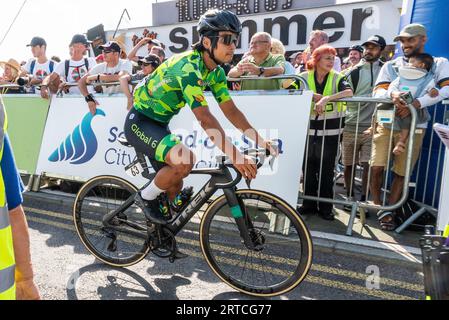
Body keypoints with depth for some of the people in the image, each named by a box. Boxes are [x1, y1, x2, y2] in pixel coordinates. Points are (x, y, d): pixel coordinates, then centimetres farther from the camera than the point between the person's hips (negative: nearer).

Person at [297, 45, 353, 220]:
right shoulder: (305, 77, 5)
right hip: (308, 128, 1)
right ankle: (309, 203, 23)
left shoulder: (337, 77, 1)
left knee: (326, 170, 5)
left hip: (330, 130, -1)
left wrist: (326, 98, -28)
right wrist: (314, 96, -18)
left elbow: (349, 92, -16)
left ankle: (325, 206, 17)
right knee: (308, 167, 8)